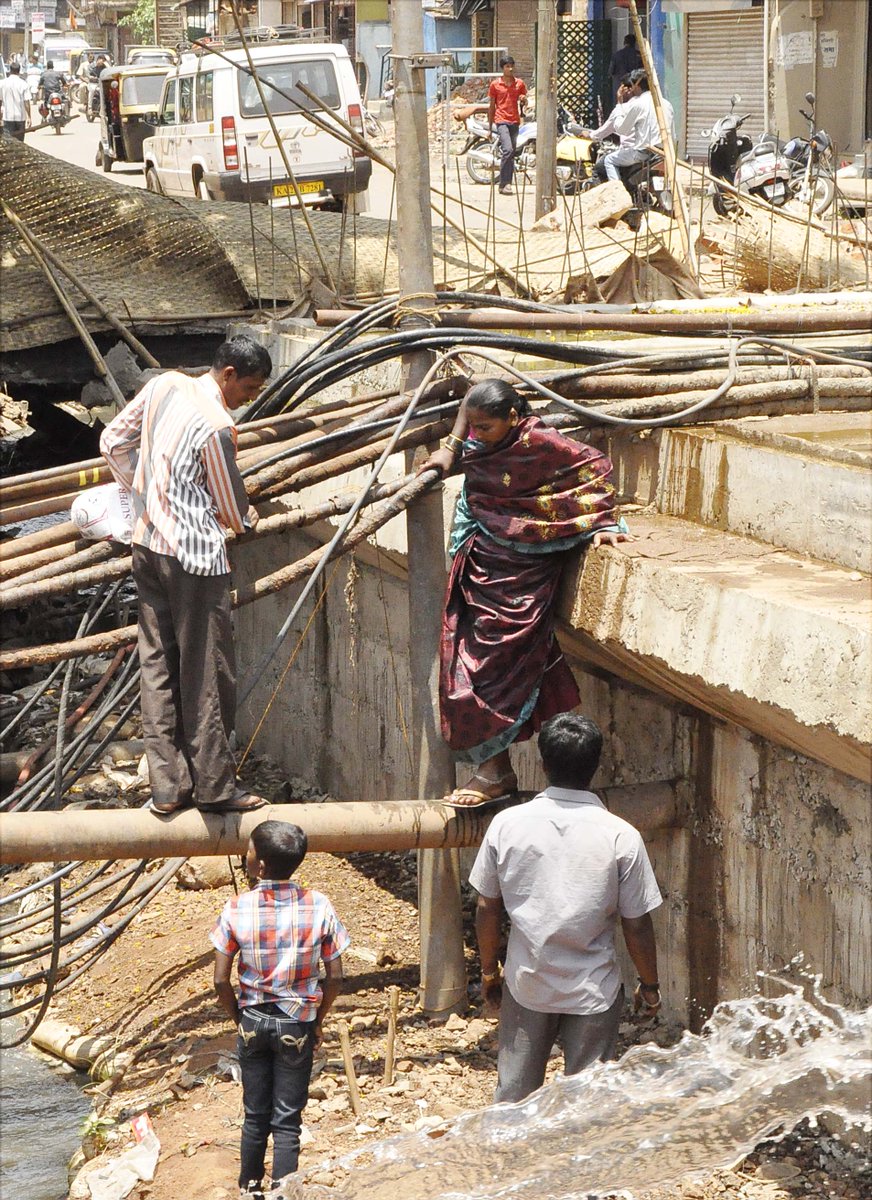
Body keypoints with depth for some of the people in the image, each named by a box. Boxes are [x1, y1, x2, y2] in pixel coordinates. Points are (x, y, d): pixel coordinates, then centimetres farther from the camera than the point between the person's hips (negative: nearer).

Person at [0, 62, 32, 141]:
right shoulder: (23, 84, -6)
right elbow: (26, 102, -8)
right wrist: (29, 117, -1)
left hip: (8, 116, 0)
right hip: (20, 116, 0)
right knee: (19, 141, 12)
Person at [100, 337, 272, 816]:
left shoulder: (164, 385, 2)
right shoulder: (216, 426, -19)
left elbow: (113, 442, 12)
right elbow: (231, 508, -9)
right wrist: (247, 520, 14)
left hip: (147, 543, 8)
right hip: (195, 555, -8)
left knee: (158, 664, 10)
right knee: (207, 671, 2)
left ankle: (166, 785, 14)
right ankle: (214, 787, 9)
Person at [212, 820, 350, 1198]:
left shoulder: (236, 909, -14)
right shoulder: (318, 906, -12)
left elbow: (221, 980, -10)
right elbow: (334, 976, -7)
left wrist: (239, 1018, 7)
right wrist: (318, 1021, 7)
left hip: (253, 1021, 1)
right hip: (296, 1025, -1)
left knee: (255, 1114, 17)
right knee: (287, 1122, 7)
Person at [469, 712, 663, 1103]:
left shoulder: (506, 824, -10)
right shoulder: (620, 837, -15)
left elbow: (487, 909, -1)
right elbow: (637, 926, -9)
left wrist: (489, 970, 13)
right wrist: (649, 985, 6)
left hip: (527, 984, 2)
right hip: (593, 990, -2)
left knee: (514, 1093, 16)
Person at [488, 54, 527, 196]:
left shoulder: (520, 84, 10)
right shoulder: (495, 84, 2)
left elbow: (524, 105, 17)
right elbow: (491, 106, 6)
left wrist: (524, 100, -7)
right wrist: (490, 127, 5)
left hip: (515, 122, 4)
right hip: (501, 121, -4)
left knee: (511, 154, 6)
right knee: (508, 150, -21)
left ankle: (506, 184, 13)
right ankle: (505, 183, -19)